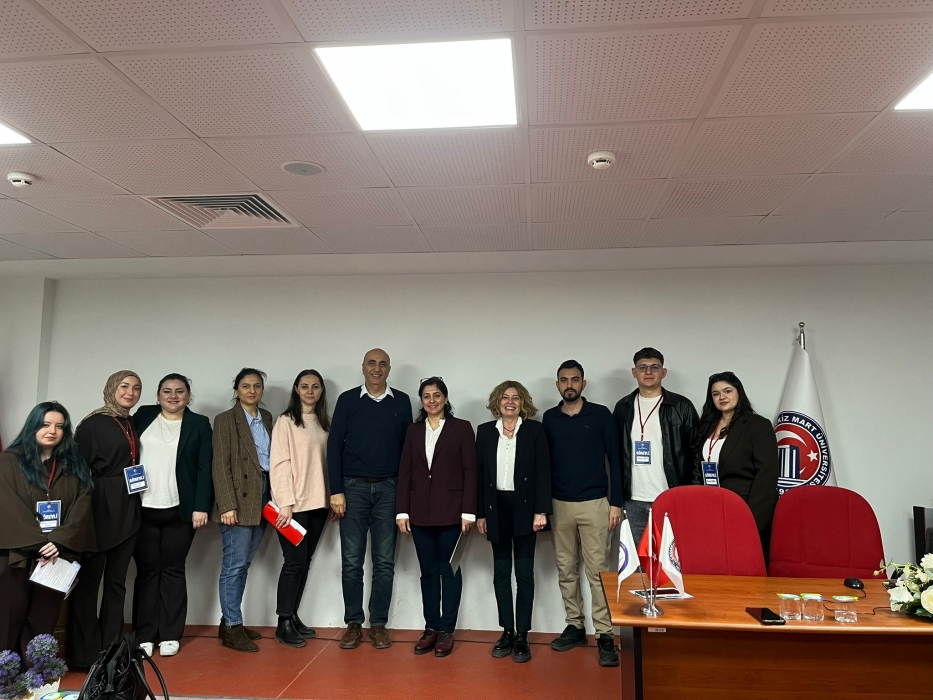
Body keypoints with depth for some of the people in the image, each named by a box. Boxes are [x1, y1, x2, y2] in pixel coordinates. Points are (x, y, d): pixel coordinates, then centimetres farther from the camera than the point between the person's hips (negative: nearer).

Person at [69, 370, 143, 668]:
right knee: (89, 579, 3)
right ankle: (85, 653, 13)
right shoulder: (93, 424, -6)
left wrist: (134, 504, 9)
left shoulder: (132, 425, 13)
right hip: (100, 510, -6)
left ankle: (111, 648, 20)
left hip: (127, 511, 6)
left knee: (117, 580, 11)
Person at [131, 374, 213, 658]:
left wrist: (201, 506, -9)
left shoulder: (199, 424, 4)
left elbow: (205, 468, -1)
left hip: (179, 510, -1)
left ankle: (170, 635, 12)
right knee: (146, 570, 6)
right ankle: (144, 635, 14)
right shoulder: (143, 416, 8)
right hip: (143, 508, 1)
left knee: (173, 569, 5)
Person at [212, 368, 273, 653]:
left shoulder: (266, 417, 13)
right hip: (238, 497, -6)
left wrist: (274, 497, 5)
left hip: (262, 496, 6)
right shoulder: (225, 420, -4)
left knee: (243, 563, 13)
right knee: (234, 564, -2)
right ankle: (233, 627, 8)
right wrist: (227, 505, -16)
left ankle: (229, 621, 23)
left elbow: (272, 457, 12)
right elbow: (220, 466, -10)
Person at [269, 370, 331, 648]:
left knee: (305, 561, 12)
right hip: (294, 504, -5)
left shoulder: (325, 423, 9)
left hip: (318, 502, 5)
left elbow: (330, 461, 11)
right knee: (294, 562, -1)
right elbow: (279, 464, -10)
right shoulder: (286, 422, -6)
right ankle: (283, 624, 11)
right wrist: (285, 503, -16)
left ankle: (294, 616, 24)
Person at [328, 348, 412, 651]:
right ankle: (353, 623, 18)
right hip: (354, 487, -1)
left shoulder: (401, 401, 5)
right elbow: (334, 446, 0)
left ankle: (379, 624, 17)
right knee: (352, 561, 5)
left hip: (389, 489, 1)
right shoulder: (347, 399, 2)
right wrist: (336, 490, -6)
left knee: (384, 562, 6)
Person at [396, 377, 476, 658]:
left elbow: (470, 472, -4)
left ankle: (446, 630, 15)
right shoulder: (414, 431, 9)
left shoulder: (462, 428, -1)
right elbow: (405, 473, 7)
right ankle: (430, 627, 21)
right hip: (420, 513, 3)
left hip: (450, 512, -3)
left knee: (449, 570, 5)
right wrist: (402, 511, 2)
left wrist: (468, 511, -10)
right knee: (428, 571, 11)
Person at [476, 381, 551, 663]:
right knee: (501, 573, 9)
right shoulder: (485, 431, 5)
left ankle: (522, 635, 13)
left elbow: (543, 472, -4)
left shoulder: (534, 430, -1)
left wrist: (541, 511, -11)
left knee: (524, 573, 4)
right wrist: (480, 513, 2)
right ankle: (507, 632, 20)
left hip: (524, 508, -2)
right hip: (496, 508, 3)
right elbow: (480, 474, 5)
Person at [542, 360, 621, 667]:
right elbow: (545, 463, 9)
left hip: (594, 503, -3)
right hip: (560, 504, 3)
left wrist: (616, 502, -6)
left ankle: (605, 635, 5)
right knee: (566, 570, 10)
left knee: (598, 570, -3)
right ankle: (575, 626, 23)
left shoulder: (600, 415, -2)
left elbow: (614, 459, -1)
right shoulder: (549, 418, 5)